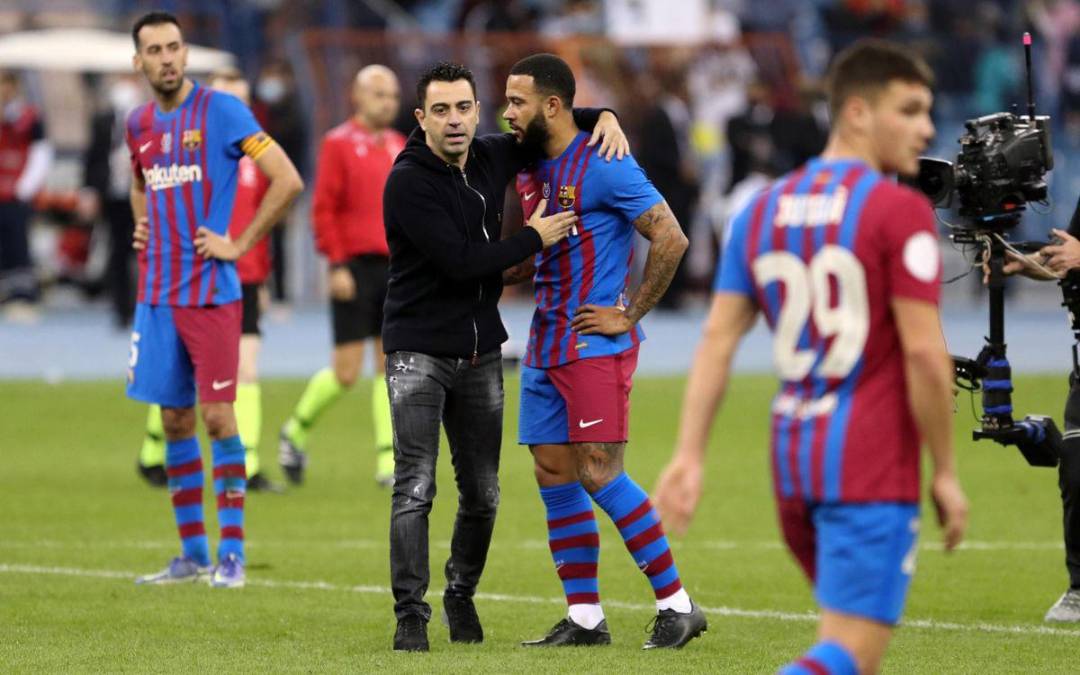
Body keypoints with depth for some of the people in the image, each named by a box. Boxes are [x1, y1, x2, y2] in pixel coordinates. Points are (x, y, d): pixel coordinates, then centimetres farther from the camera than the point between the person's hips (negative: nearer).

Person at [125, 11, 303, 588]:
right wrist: (143, 228, 14)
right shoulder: (139, 124, 11)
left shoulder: (221, 110, -8)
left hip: (210, 291, -6)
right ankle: (191, 553, 14)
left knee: (217, 415, -7)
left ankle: (232, 554, -2)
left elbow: (287, 180, -12)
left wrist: (240, 244, -12)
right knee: (174, 421, 7)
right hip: (156, 292, 6)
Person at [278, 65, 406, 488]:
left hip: (396, 267, 5)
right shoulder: (339, 144, -4)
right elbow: (323, 210, -9)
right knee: (346, 373, -3)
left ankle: (389, 461, 2)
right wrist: (337, 265, -15)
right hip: (355, 269, -5)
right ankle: (296, 430, 22)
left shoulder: (400, 146, 13)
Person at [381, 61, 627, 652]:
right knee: (415, 488, -13)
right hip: (418, 352, -6)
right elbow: (459, 261, -21)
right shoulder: (408, 182, -16)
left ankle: (461, 598, 30)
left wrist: (602, 117, 2)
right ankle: (411, 615, -9)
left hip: (480, 352, 6)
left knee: (482, 493, 10)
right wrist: (534, 238, -13)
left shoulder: (491, 158, 3)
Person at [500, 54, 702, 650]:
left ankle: (676, 605, -5)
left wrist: (629, 316, -13)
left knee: (599, 473, -13)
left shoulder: (603, 167, -13)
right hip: (545, 347, 9)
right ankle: (584, 618, 11)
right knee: (554, 475, 5)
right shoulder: (530, 170, 13)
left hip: (594, 344, -9)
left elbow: (670, 239, -15)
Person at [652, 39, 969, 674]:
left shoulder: (761, 209, 10)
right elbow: (923, 352, -15)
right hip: (873, 465, -8)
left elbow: (717, 340, 5)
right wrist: (946, 473, -7)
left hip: (793, 456, 8)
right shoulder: (899, 211, -10)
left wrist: (690, 455, 3)